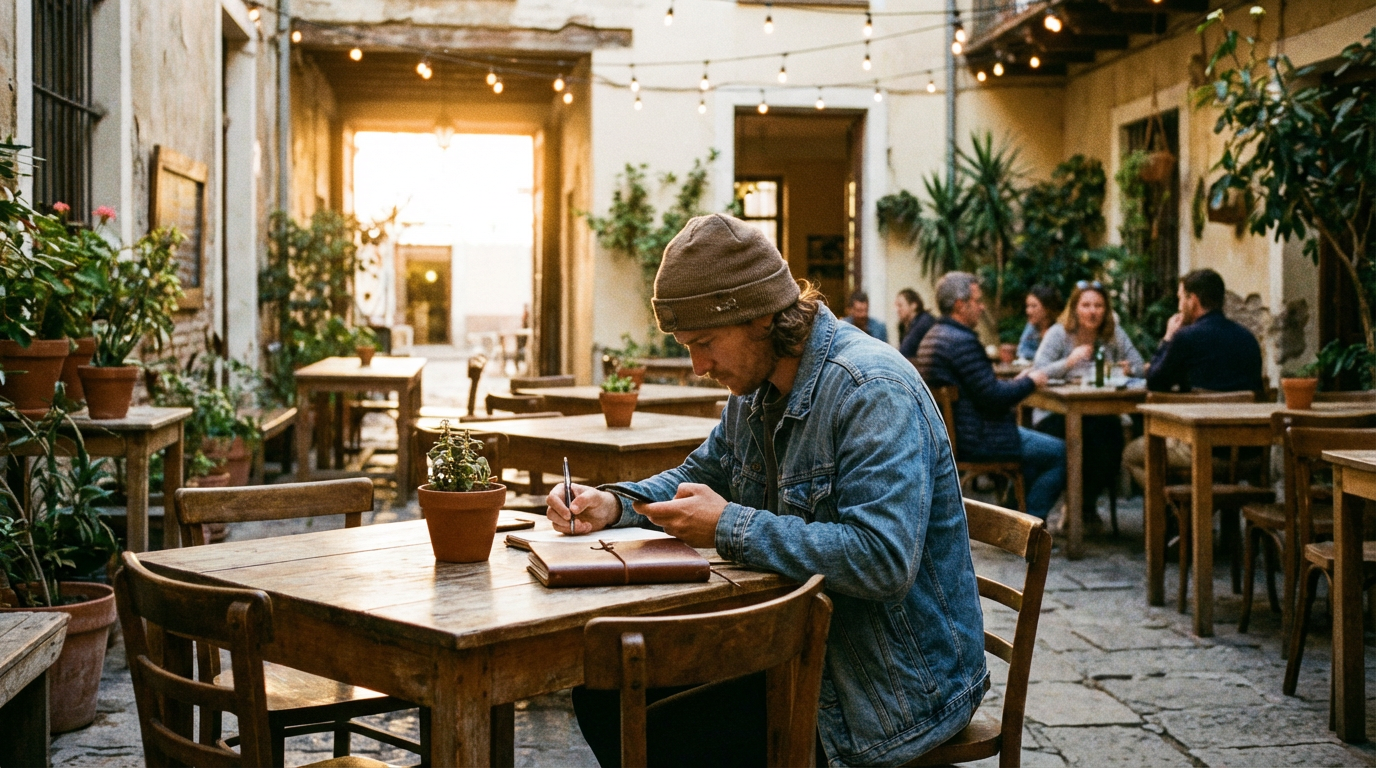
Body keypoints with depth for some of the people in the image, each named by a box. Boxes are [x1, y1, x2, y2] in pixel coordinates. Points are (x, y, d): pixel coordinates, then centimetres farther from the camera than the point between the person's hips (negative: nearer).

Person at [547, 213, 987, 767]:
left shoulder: (873, 393, -24)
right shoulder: (755, 386, 6)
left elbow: (884, 561, -34)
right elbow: (703, 474, 21)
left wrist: (731, 528, -26)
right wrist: (613, 505, 1)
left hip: (894, 684, -9)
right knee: (603, 694, 2)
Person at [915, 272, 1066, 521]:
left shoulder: (933, 337, 11)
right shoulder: (962, 341, -22)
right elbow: (992, 398, -23)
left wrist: (1015, 382, 12)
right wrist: (1030, 382, -7)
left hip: (953, 432, 11)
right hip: (976, 439, -11)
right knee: (1061, 453, -4)